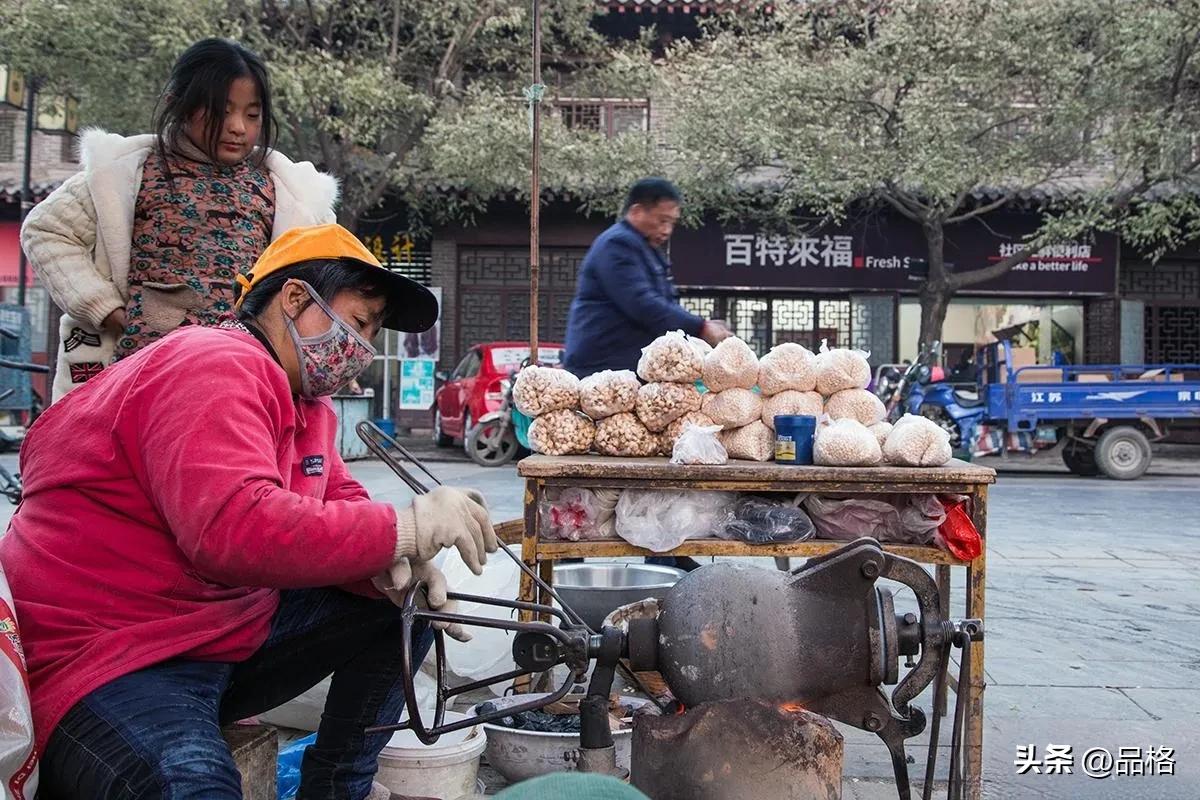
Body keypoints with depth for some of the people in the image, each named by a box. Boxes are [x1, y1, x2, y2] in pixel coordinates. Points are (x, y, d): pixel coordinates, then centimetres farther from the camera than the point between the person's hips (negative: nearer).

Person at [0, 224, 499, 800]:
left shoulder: (307, 401, 12)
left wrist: (392, 563, -12)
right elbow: (234, 530, -33)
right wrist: (407, 530, -28)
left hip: (229, 635, 10)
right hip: (103, 660, -10)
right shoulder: (215, 368, -19)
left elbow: (338, 504, 12)